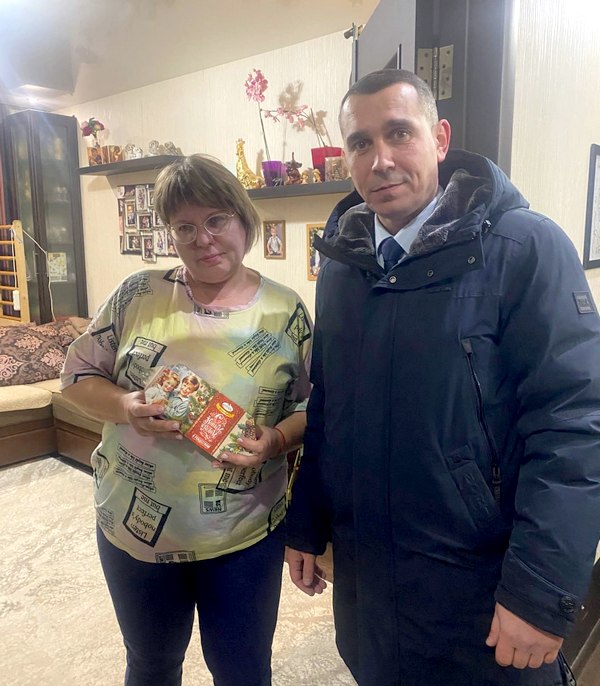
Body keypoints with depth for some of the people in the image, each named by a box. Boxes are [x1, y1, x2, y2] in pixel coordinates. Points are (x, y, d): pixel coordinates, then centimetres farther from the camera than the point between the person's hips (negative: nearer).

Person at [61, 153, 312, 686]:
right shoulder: (139, 295, -5)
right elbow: (78, 374, 2)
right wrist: (126, 407, -18)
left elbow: (314, 404, -2)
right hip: (134, 529, 2)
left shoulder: (285, 311, -7)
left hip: (245, 537, -1)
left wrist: (276, 438, -21)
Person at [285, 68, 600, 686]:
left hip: (481, 586, -5)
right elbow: (324, 408, 7)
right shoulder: (341, 261, 2)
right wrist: (305, 527, 10)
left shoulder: (526, 247, -15)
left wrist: (541, 593, -19)